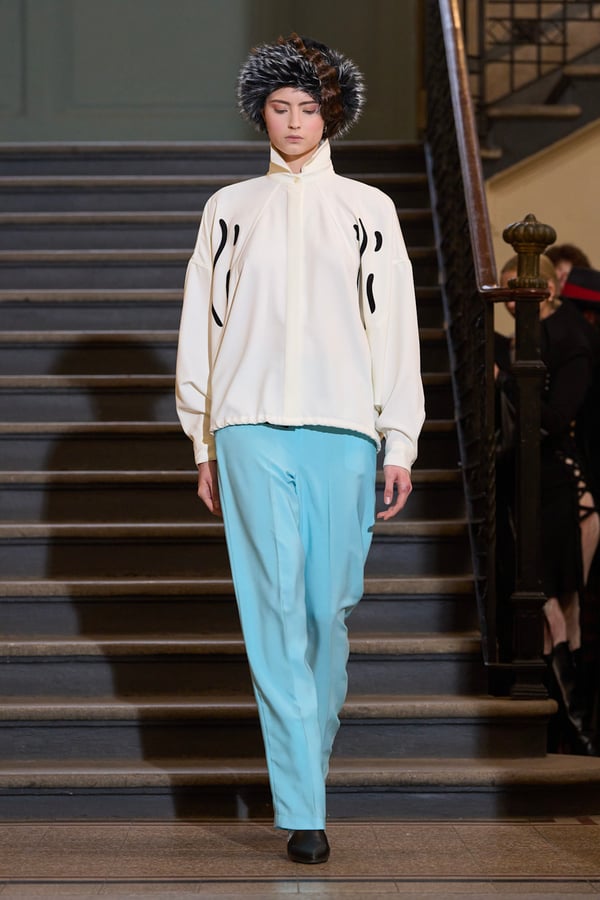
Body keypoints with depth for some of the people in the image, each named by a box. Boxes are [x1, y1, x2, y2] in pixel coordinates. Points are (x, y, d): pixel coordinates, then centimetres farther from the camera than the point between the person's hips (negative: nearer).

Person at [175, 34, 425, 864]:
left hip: (342, 429, 0)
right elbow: (202, 327, 14)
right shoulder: (231, 211, 13)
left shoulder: (368, 211, 12)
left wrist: (400, 445, 2)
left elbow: (395, 329, 8)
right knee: (276, 608, -7)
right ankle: (303, 811, -8)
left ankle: (312, 745, 26)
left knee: (330, 605, 1)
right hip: (252, 428, 0)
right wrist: (205, 444, 9)